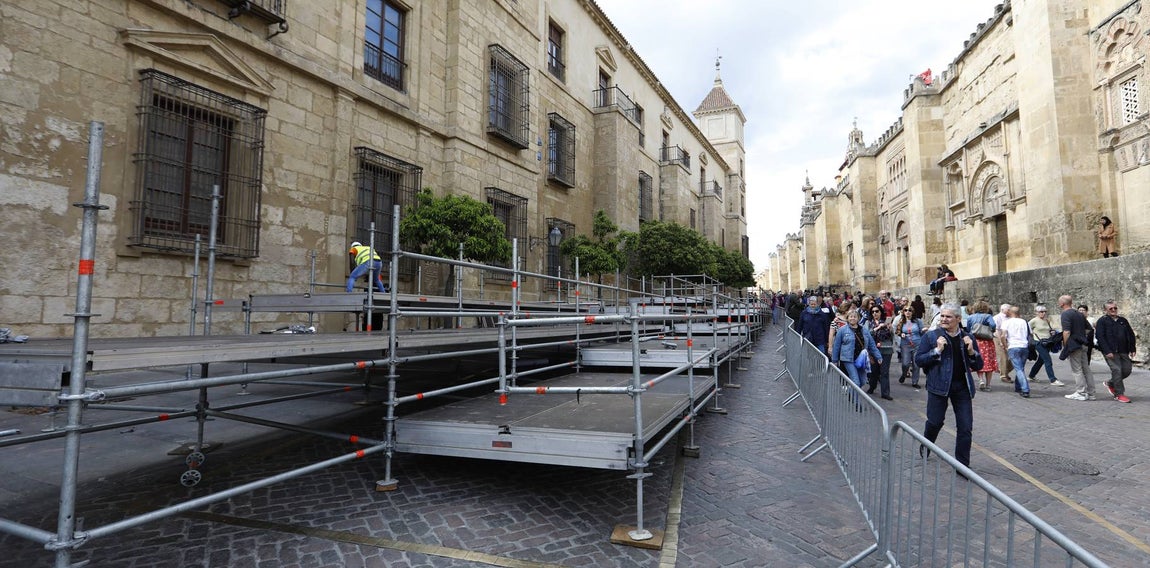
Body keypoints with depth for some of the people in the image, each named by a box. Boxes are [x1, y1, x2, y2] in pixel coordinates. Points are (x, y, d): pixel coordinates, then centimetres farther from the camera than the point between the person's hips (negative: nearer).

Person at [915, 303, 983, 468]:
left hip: (962, 386, 3)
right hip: (939, 385, -3)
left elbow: (978, 366, 9)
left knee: (966, 428, 2)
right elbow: (918, 360, -7)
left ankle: (962, 465, 15)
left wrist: (971, 351, -9)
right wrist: (937, 350, -18)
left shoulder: (967, 338, 7)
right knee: (935, 422, 6)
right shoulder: (930, 336, -2)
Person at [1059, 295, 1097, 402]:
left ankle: (1081, 393, -1)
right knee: (1086, 369, 11)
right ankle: (1090, 393, 15)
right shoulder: (1079, 314, 15)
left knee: (1077, 370, -4)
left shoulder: (1066, 314, -13)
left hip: (1074, 345, -9)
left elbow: (1066, 332, -20)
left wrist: (1065, 347, -13)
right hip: (1083, 344, 9)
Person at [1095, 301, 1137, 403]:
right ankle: (1119, 394, 0)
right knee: (1117, 370, -8)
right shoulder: (1102, 321, -3)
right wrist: (1107, 351, -17)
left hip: (1123, 351, 6)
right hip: (1110, 352, -6)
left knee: (1127, 370, 4)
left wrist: (1132, 349, 9)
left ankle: (1110, 383, 27)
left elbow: (1131, 335, 18)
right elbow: (1100, 337, -10)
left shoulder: (1123, 320, 15)